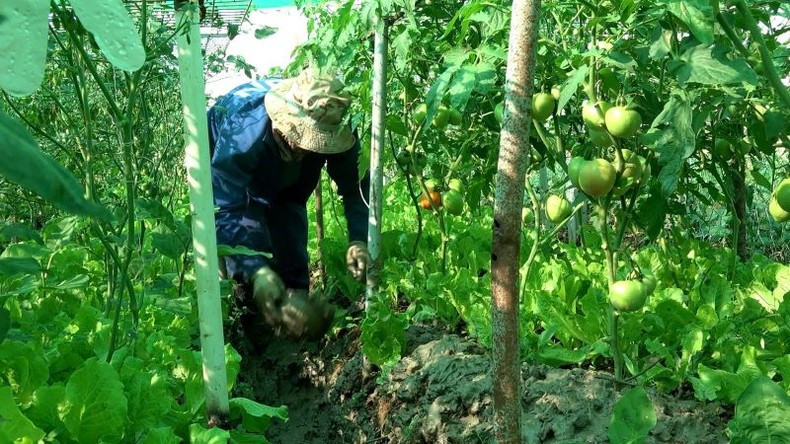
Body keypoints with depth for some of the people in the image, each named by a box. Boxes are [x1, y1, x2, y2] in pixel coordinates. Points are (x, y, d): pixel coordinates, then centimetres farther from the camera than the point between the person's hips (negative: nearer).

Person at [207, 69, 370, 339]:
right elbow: (224, 211, -48)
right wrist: (256, 272, -60)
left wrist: (359, 241, -42)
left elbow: (356, 186, -25)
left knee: (293, 255, -3)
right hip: (230, 177, -4)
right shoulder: (242, 133, -47)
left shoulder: (332, 127, -35)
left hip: (286, 183, 4)